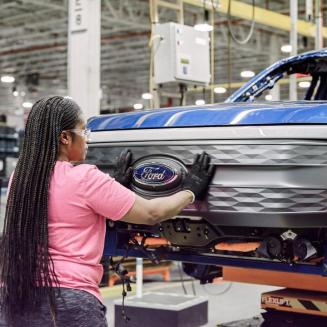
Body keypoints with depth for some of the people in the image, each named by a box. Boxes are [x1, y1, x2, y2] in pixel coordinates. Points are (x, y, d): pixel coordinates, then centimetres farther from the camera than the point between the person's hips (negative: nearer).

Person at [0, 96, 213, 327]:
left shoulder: (21, 176, 6)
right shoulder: (84, 178, -12)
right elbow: (151, 214, -5)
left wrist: (114, 185, 23)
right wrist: (191, 190, 9)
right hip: (68, 301, -6)